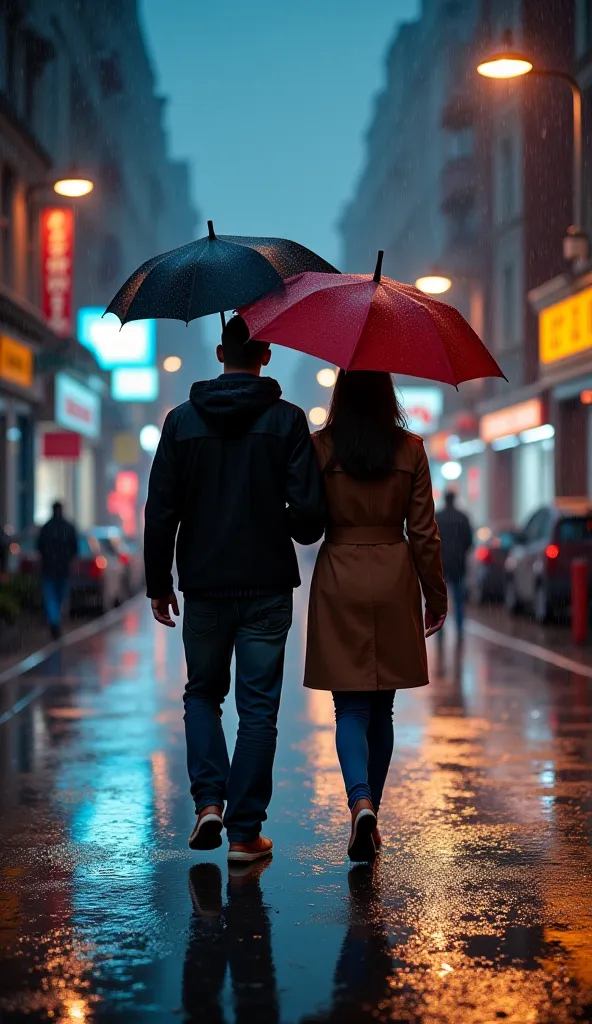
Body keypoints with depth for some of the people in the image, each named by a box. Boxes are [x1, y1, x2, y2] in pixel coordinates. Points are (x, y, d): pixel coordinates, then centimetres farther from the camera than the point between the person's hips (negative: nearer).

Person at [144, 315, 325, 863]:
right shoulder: (287, 420, -5)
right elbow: (309, 509, -11)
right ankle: (245, 831, 5)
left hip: (204, 585, 1)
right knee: (258, 706, 5)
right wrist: (297, 531, 13)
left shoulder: (182, 420, 0)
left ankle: (209, 799, 1)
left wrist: (158, 582, 8)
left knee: (202, 693, 19)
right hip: (267, 586, -1)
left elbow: (160, 509, 0)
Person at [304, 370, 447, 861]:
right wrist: (436, 596, 8)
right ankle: (370, 815, 21)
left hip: (339, 584, -1)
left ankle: (361, 803, -20)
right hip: (394, 583, 2)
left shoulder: (320, 448, -5)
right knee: (382, 708, 13)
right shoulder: (411, 450, -2)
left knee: (351, 707, 2)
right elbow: (424, 533, 0)